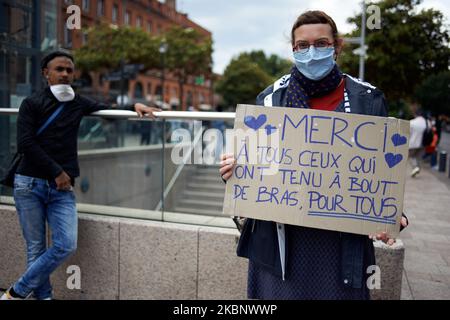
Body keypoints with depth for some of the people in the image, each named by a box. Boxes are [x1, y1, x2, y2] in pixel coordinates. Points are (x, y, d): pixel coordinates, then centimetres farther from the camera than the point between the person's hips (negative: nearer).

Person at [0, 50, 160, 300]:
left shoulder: (78, 104, 12)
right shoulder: (32, 103, 2)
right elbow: (25, 143, -7)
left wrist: (134, 106, 1)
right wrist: (57, 171, -10)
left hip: (62, 188, 3)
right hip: (29, 185, -2)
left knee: (66, 245, -9)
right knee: (36, 248, 0)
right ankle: (42, 295, 16)